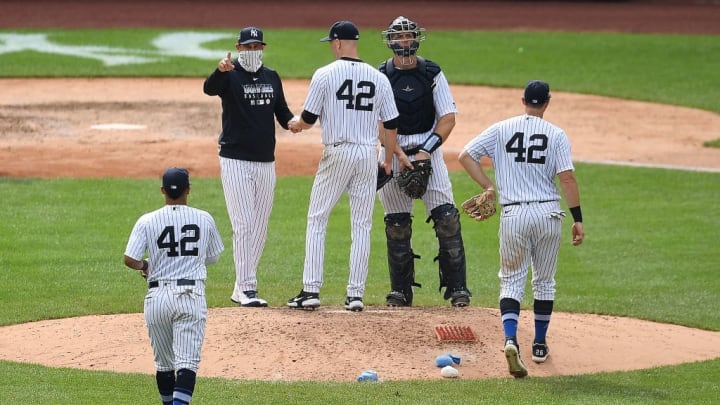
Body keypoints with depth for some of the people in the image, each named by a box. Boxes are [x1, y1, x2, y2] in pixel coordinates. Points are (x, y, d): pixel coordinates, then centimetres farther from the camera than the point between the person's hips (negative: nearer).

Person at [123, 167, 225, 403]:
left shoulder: (147, 221, -2)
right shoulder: (204, 219, 3)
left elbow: (130, 260, -8)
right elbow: (212, 258, 16)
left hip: (158, 295, 1)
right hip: (191, 295, -1)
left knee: (164, 363, 15)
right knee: (187, 360, -8)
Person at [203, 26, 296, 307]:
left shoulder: (271, 78, 11)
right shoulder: (230, 76, -7)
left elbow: (283, 112, 14)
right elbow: (209, 88, -28)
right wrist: (221, 71, -50)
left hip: (266, 162, 6)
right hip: (235, 161, -6)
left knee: (260, 228, 9)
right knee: (244, 226, -11)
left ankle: (241, 289, 16)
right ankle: (246, 288, -11)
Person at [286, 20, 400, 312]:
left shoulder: (325, 74, -7)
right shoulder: (378, 78, 4)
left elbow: (309, 119, -4)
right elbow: (391, 124, 6)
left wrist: (295, 124, 20)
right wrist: (388, 160, 19)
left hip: (337, 153, -3)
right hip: (368, 154, 3)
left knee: (317, 220, 6)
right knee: (362, 225, 7)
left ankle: (311, 290, -1)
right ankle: (356, 294, 4)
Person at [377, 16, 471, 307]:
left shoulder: (432, 73, 2)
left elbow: (448, 117, -1)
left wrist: (426, 151, -13)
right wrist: (400, 154, -19)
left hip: (429, 150, 0)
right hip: (393, 152, 0)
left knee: (446, 217, -10)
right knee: (396, 224, 2)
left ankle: (457, 287, -7)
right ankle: (400, 290, 11)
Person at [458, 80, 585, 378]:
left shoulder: (501, 129, 3)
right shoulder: (556, 135, -1)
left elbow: (466, 156, -2)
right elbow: (567, 177, -8)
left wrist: (488, 187, 3)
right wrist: (578, 219, -6)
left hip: (513, 215, 0)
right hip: (548, 213, 0)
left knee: (512, 280, 7)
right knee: (544, 280, 17)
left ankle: (511, 339, -18)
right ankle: (540, 346, 24)